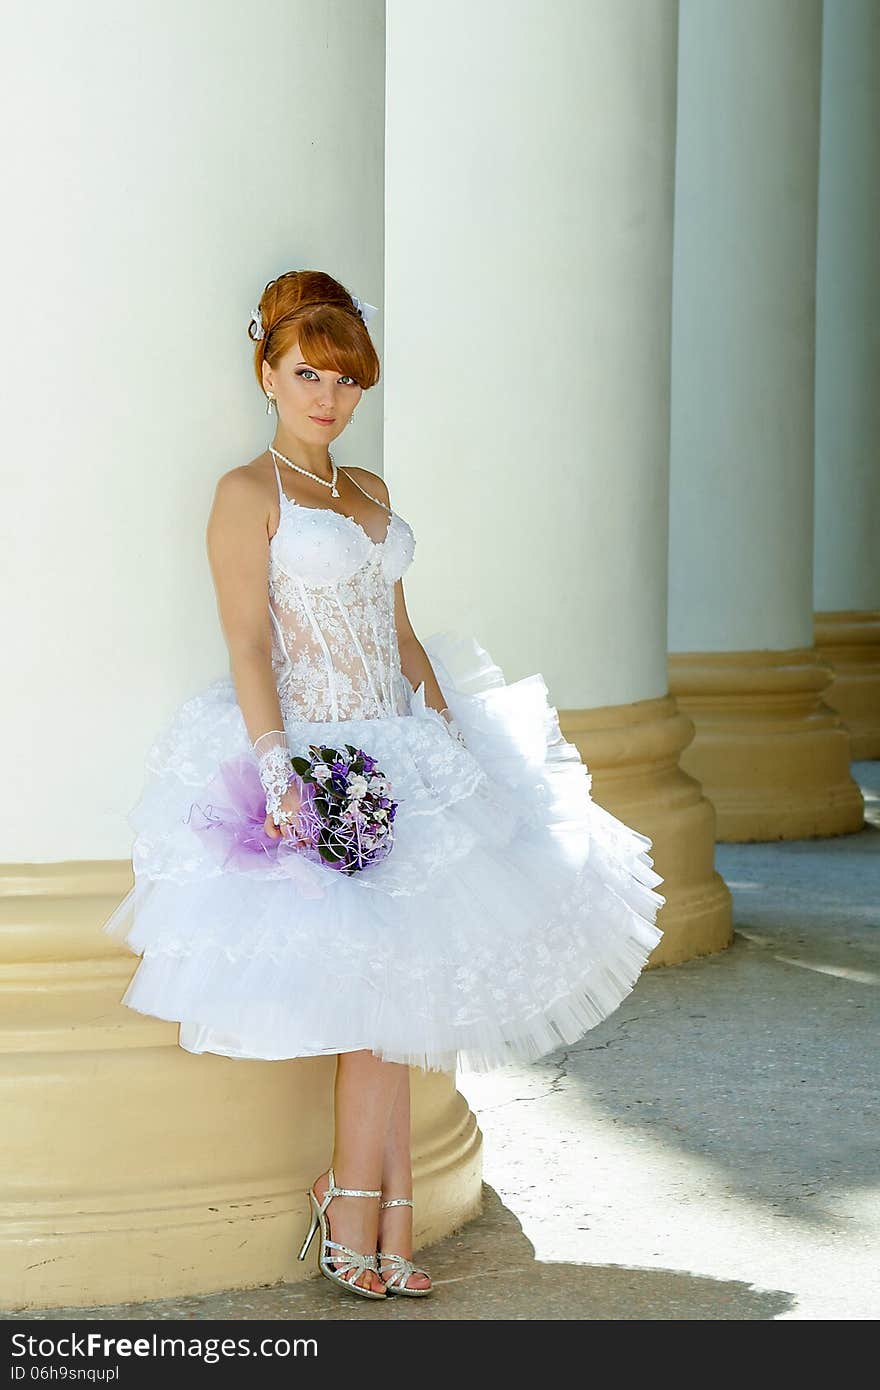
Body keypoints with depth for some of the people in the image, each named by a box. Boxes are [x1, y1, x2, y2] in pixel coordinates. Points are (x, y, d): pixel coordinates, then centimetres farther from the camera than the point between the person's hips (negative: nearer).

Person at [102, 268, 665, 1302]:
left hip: (403, 752, 7)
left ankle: (353, 1214, 7)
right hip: (319, 759, -7)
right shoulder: (248, 494, -4)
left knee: (393, 984, 2)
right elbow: (248, 647, -11)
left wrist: (455, 738, 11)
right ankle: (381, 1223, 2)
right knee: (381, 984, -8)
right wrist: (279, 772, -20)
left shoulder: (369, 493, 16)